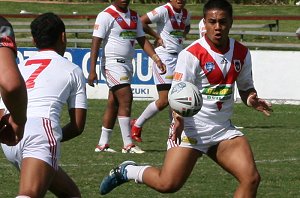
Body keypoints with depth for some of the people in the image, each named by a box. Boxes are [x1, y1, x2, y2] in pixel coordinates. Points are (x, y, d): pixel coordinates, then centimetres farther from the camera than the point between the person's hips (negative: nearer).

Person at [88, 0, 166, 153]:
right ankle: (128, 144, -13)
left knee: (113, 104, 9)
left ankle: (103, 144, 15)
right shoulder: (106, 15, -9)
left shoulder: (134, 16, 14)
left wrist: (156, 59, 5)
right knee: (126, 100, -14)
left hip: (127, 64, 8)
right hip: (113, 64, -8)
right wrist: (92, 70, -17)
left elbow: (142, 40, 18)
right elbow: (96, 43, -12)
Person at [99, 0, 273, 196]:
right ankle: (127, 171, 17)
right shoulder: (192, 54, -13)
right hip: (191, 128, -5)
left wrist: (252, 99, -3)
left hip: (223, 130, 5)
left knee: (251, 178, -13)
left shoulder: (242, 53, 5)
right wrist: (178, 119, -32)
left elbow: (246, 87, 20)